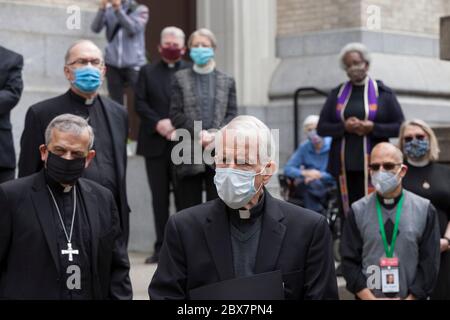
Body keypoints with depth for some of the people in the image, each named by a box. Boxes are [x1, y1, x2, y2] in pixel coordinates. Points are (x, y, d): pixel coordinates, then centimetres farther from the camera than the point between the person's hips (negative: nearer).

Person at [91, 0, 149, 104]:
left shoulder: (140, 9, 3)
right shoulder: (108, 10, 9)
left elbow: (133, 29, -13)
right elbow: (95, 28, -4)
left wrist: (118, 9, -20)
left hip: (134, 64, -2)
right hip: (112, 63, 2)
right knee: (115, 102, 3)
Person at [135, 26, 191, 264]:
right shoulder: (147, 72, 12)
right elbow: (140, 103, 3)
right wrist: (158, 123, -11)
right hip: (155, 143, 2)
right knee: (159, 197, 4)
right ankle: (161, 247, 8)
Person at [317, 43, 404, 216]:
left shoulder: (383, 93, 5)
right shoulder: (337, 94, 12)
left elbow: (399, 127, 2)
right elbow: (321, 128, 9)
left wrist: (373, 127, -13)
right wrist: (344, 127, -10)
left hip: (372, 164, -2)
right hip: (344, 164, 3)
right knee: (348, 212, 1)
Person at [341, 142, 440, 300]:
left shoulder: (425, 210, -3)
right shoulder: (357, 211, -3)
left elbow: (429, 262, -4)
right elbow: (349, 262, -4)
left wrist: (409, 298, -11)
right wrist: (370, 298, -12)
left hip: (411, 297, 0)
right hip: (368, 297, 0)